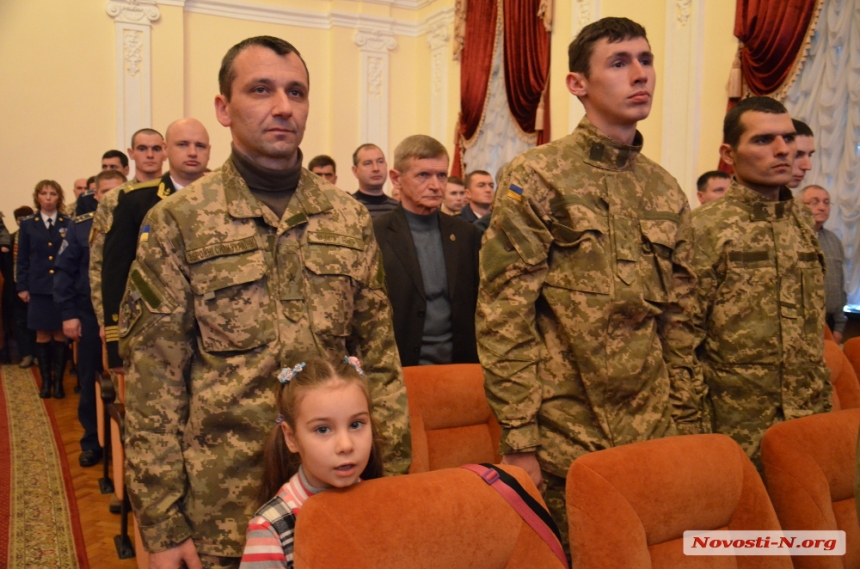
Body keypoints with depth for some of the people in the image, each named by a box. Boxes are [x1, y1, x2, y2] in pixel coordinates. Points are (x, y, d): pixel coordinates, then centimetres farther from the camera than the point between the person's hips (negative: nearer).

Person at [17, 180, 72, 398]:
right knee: (42, 335, 5)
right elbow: (23, 260, 8)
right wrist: (22, 287, 1)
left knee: (60, 334, 3)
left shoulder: (69, 224, 3)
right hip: (39, 288, 1)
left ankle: (58, 380, 10)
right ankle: (45, 380, 15)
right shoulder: (28, 225, 8)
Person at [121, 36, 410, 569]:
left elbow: (380, 356, 5)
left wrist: (395, 478, 3)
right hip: (223, 504, -2)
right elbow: (153, 383, -6)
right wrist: (162, 525, -6)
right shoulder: (177, 222, -6)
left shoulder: (351, 217, 3)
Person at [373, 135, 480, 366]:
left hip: (461, 364, 4)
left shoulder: (467, 234, 6)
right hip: (401, 367, -3)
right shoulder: (374, 236, -8)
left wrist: (479, 363, 3)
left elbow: (478, 303, 10)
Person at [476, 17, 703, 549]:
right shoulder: (536, 177, -8)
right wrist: (518, 439, -14)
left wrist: (687, 422, 10)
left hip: (653, 434, 5)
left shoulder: (667, 190, 9)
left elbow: (680, 320, 13)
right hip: (564, 439, -5)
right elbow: (503, 317, -12)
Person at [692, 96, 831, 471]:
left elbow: (814, 326, 17)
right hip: (739, 433, -6)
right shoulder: (705, 229, -12)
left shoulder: (803, 223, 9)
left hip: (808, 423, 6)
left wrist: (822, 404, 15)